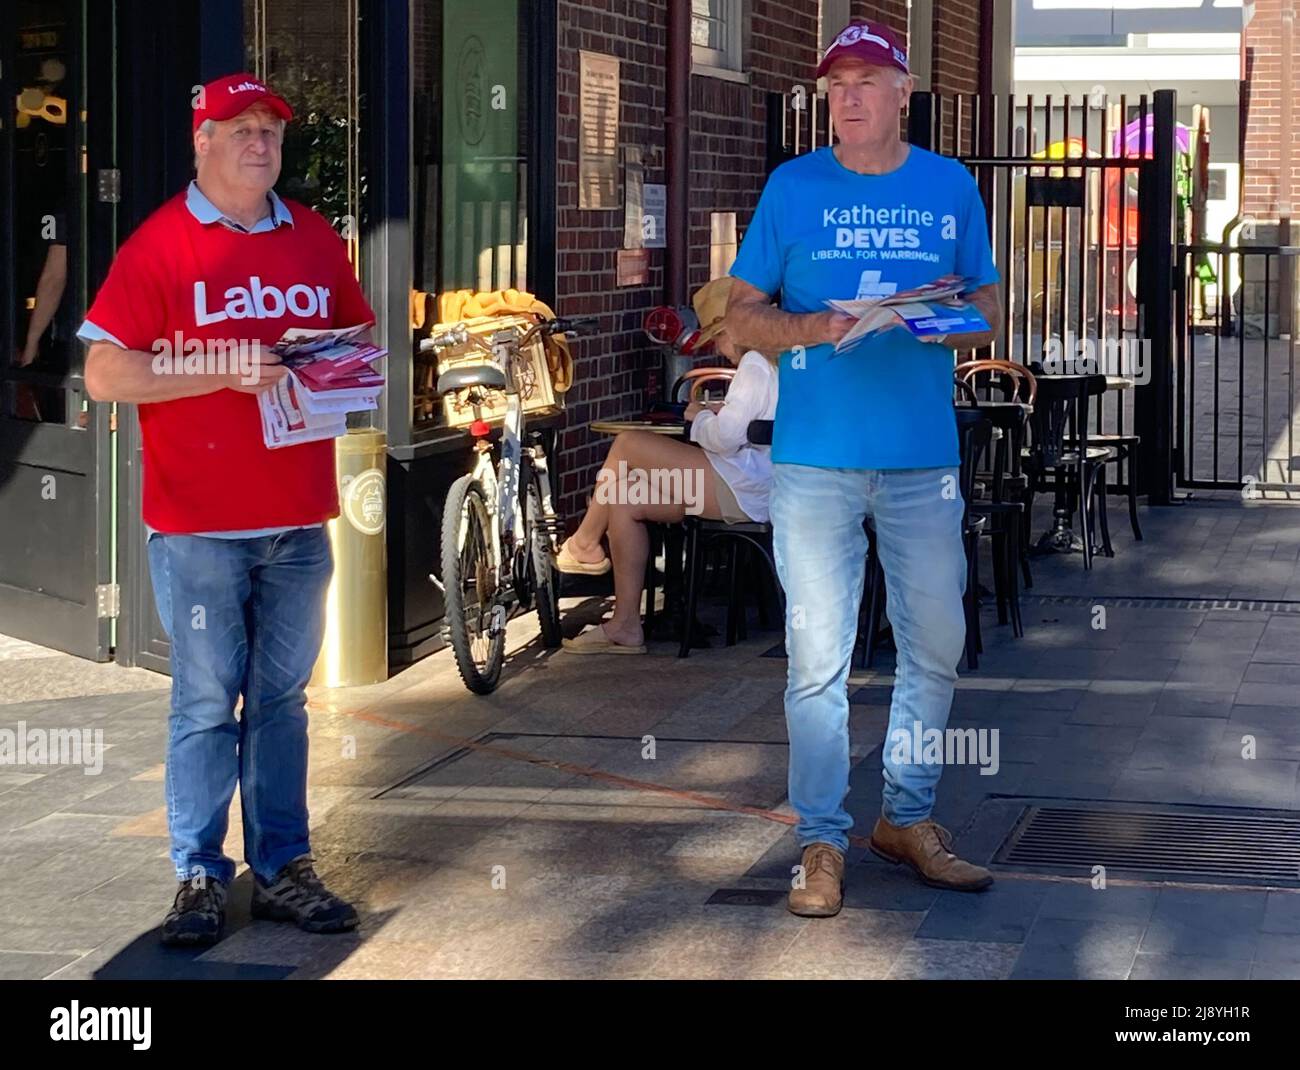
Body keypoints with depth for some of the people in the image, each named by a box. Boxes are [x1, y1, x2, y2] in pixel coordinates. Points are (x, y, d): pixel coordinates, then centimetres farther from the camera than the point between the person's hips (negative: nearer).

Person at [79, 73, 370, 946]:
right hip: (201, 523, -4)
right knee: (206, 703, 0)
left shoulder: (316, 240, 11)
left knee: (283, 699, 10)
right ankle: (199, 875, 10)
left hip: (299, 518, 5)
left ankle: (283, 870, 17)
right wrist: (224, 372, -17)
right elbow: (104, 373, -10)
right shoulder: (162, 244, -5)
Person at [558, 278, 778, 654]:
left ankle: (585, 542, 8)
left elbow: (725, 438, -21)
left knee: (628, 445, -10)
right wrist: (720, 411, 15)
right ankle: (625, 625, 10)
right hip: (749, 487, 11)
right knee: (625, 499, 9)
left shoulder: (756, 362, -14)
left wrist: (700, 417, -1)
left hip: (740, 488, -11)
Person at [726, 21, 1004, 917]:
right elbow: (741, 314, 5)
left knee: (936, 644, 8)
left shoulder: (952, 188, 8)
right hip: (816, 456, -2)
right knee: (818, 657, -1)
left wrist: (956, 320, -10)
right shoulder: (794, 186, 3)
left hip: (925, 456, 2)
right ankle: (823, 842, 6)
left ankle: (908, 817, 23)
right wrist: (810, 328, -15)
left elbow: (989, 312, 13)